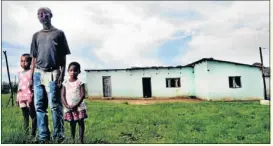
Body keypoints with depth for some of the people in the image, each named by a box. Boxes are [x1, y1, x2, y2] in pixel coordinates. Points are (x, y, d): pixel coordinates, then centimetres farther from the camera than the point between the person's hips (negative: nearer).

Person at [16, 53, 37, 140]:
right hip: (22, 98, 7)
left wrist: (31, 98, -17)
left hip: (30, 97, -7)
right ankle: (26, 133, 15)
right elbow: (19, 85, 20)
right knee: (25, 116, 10)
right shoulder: (19, 74, 16)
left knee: (33, 115, -2)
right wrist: (17, 98, 17)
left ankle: (33, 133, 4)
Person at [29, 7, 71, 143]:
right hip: (38, 74, 5)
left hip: (53, 73, -4)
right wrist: (31, 77, 9)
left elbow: (63, 57, 2)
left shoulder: (59, 33, 7)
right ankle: (43, 137, 12)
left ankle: (58, 136, 3)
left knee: (55, 106, -5)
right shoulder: (36, 35, 19)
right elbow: (34, 58, 16)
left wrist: (62, 75, -9)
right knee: (39, 106, 4)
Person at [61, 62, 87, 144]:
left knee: (81, 122, 2)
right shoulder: (65, 83, 6)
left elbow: (83, 95, -8)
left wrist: (76, 105, -17)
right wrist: (67, 105, -12)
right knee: (72, 124, 10)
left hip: (79, 107, -2)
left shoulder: (80, 83, -1)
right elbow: (63, 96, 2)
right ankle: (73, 140, 20)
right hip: (68, 108, 2)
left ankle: (81, 140, 10)